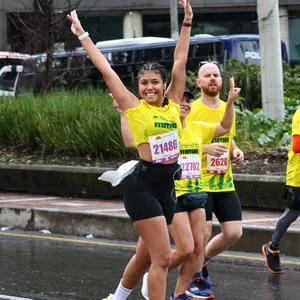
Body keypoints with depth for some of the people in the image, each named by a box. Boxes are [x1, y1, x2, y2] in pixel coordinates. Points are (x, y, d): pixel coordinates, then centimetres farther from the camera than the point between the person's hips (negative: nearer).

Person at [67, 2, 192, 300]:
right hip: (143, 185, -6)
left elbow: (180, 62, 12)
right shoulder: (134, 108, -4)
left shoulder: (172, 105, 8)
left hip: (168, 185, 6)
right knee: (162, 257, -11)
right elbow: (106, 69, 0)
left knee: (146, 255, 18)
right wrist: (82, 35, 3)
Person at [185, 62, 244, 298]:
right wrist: (205, 147, -25)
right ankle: (194, 277, 16)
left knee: (234, 233, 3)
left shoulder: (227, 109, 10)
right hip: (199, 182, -6)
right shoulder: (191, 110, -10)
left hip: (225, 183, 6)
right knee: (203, 232, -6)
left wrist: (236, 151, 4)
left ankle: (202, 261, 28)